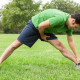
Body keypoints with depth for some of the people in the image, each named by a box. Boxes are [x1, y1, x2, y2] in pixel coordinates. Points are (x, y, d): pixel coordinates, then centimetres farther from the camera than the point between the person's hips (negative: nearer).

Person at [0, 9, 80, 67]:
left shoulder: (69, 24, -6)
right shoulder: (61, 18, -35)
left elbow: (70, 41, 4)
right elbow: (41, 26, -33)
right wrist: (42, 36, -13)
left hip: (46, 30, 7)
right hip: (34, 25, -7)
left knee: (60, 46, -4)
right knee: (15, 44, -7)